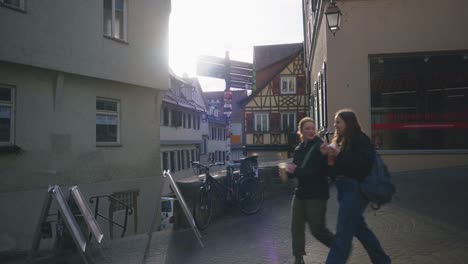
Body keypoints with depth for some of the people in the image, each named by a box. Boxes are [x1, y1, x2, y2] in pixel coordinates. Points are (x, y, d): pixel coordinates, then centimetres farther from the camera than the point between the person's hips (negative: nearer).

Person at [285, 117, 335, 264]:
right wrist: (289, 170, -13)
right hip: (301, 193, 7)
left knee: (317, 229, 0)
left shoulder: (320, 147, -11)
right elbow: (295, 172, 11)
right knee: (296, 227, 9)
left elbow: (320, 172, -20)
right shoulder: (299, 149, 9)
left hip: (317, 194, -6)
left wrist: (296, 170, -22)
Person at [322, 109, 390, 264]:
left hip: (356, 190, -9)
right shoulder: (341, 141, 14)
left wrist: (339, 154, -24)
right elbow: (335, 167, 15)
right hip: (345, 189, 9)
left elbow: (364, 162, -24)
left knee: (343, 232, -8)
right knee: (359, 228, 18)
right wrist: (329, 154, -4)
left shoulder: (360, 139, -10)